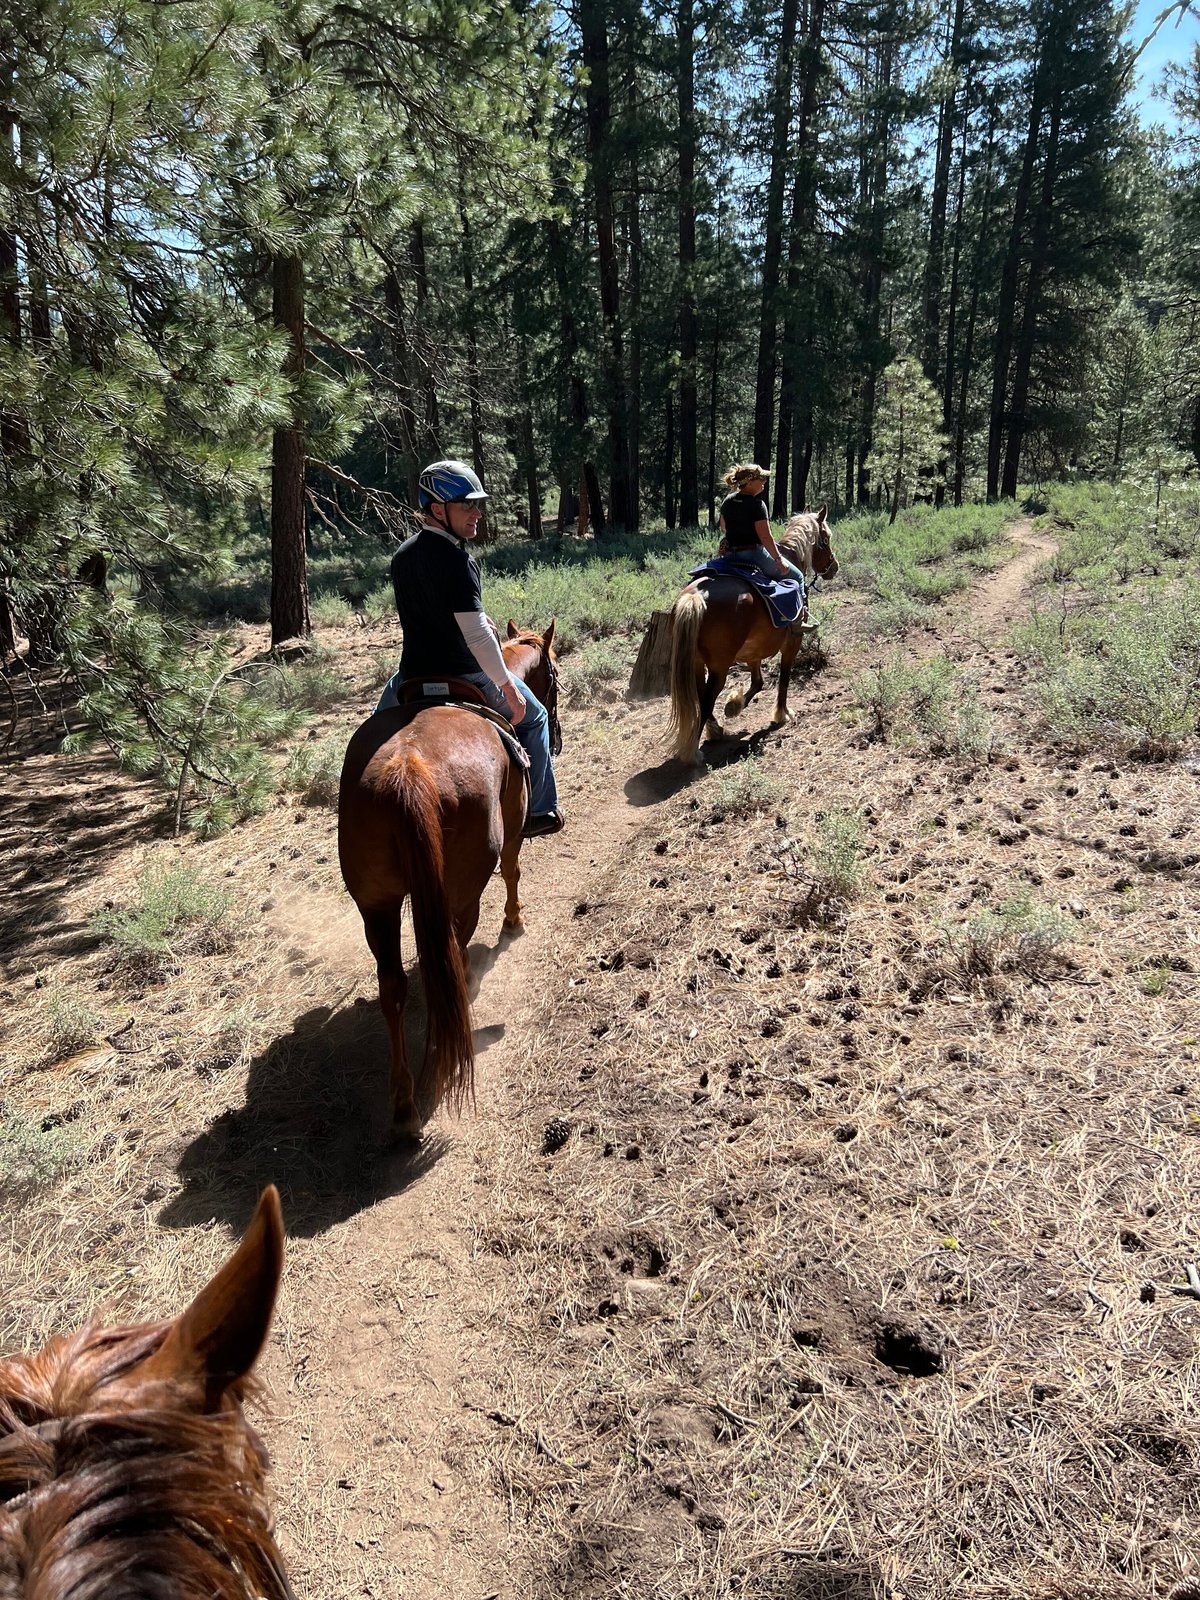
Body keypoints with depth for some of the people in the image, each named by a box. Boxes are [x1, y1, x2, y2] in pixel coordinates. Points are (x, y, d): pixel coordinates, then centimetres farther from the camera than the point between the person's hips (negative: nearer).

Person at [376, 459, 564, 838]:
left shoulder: (401, 556, 5)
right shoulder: (456, 559, -21)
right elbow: (476, 634, -25)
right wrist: (509, 687, -17)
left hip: (412, 675, 7)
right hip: (464, 677, -6)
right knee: (532, 715, 17)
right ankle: (538, 810, 20)